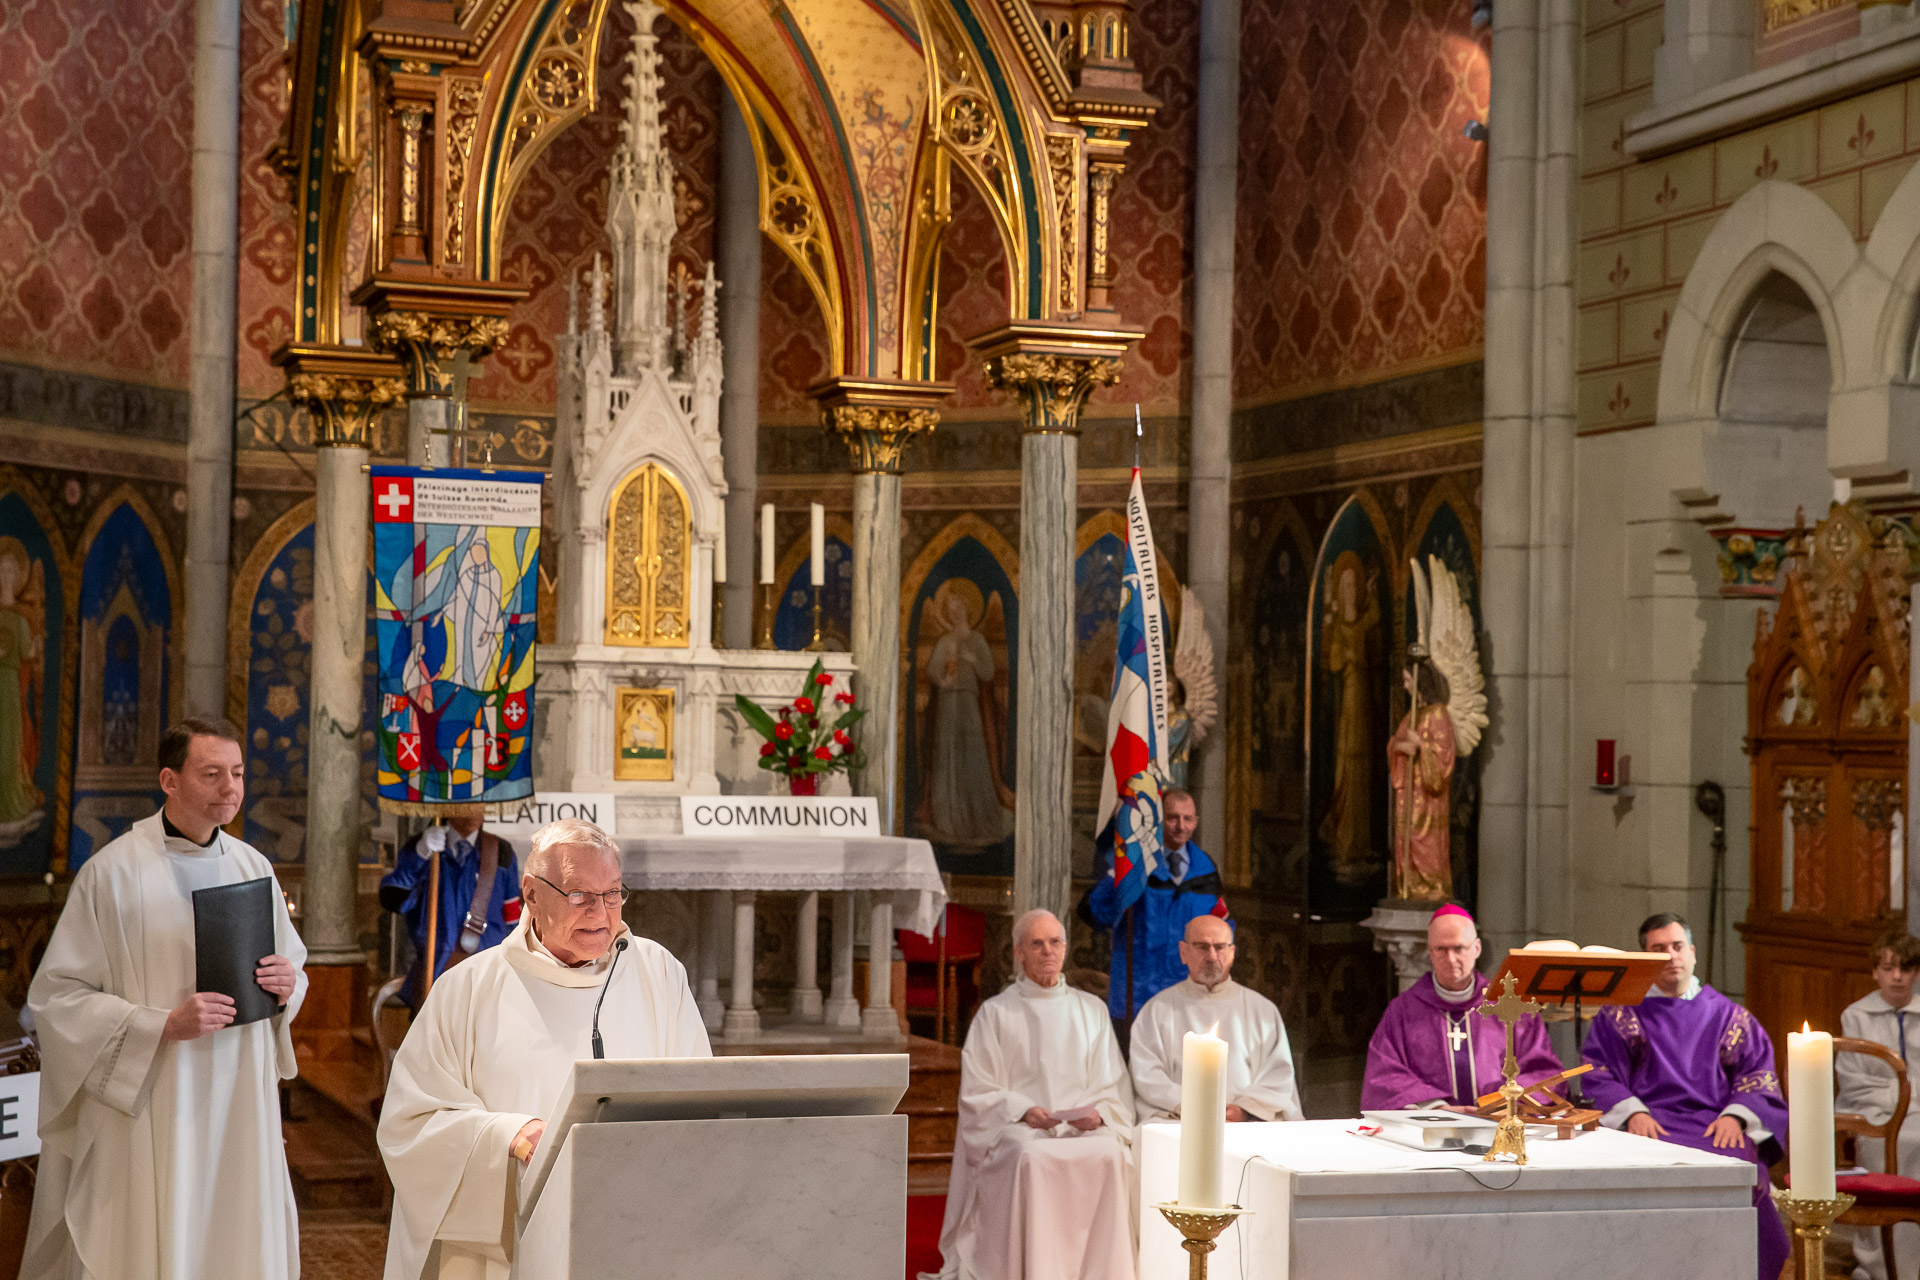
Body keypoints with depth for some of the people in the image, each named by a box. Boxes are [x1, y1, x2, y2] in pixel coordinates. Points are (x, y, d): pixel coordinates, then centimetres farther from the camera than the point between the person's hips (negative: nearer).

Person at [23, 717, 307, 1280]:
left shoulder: (252, 866, 8)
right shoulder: (112, 872, -9)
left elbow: (293, 965, 18)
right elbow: (56, 995, -9)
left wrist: (286, 984, -6)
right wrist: (163, 1025, -19)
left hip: (240, 1104, 5)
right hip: (148, 1110, -5)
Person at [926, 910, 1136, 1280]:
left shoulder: (1091, 1010, 18)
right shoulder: (995, 1013, 10)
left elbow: (1112, 1083, 13)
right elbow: (978, 1093, 5)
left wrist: (1099, 1113, -9)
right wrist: (1023, 1110, -13)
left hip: (1082, 1125, 2)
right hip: (1016, 1127, -2)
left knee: (1111, 1155, -31)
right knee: (1032, 1159, -36)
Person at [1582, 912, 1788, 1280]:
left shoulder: (1728, 1015, 21)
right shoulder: (1620, 1014, 18)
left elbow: (1759, 1076, 13)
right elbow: (1598, 1074, 7)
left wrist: (1735, 1115, -8)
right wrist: (1632, 1112, -12)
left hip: (1715, 1125, 1)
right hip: (1647, 1125, -1)